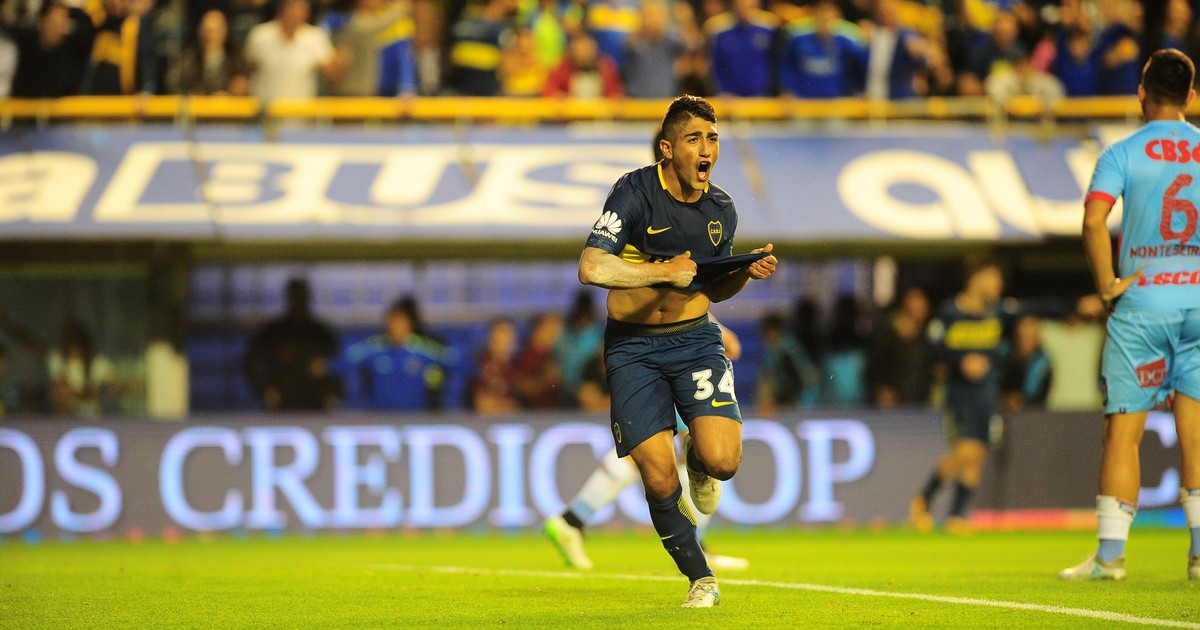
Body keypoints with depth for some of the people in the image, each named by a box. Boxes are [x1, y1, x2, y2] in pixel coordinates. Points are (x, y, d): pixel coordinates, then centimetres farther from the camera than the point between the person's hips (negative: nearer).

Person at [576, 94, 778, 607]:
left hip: (694, 338, 3)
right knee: (658, 479, -9)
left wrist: (747, 271, -2)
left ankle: (697, 459, 21)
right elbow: (592, 268, -26)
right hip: (632, 347, -3)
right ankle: (700, 579, 13)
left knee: (722, 461, -18)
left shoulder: (721, 209, 2)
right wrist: (664, 272, -22)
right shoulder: (636, 192, -14)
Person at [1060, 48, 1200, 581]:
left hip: (1141, 299, -2)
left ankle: (1110, 553, -1)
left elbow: (1093, 221, -14)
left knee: (1123, 430, 2)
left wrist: (1107, 286, -4)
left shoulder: (1123, 153, 0)